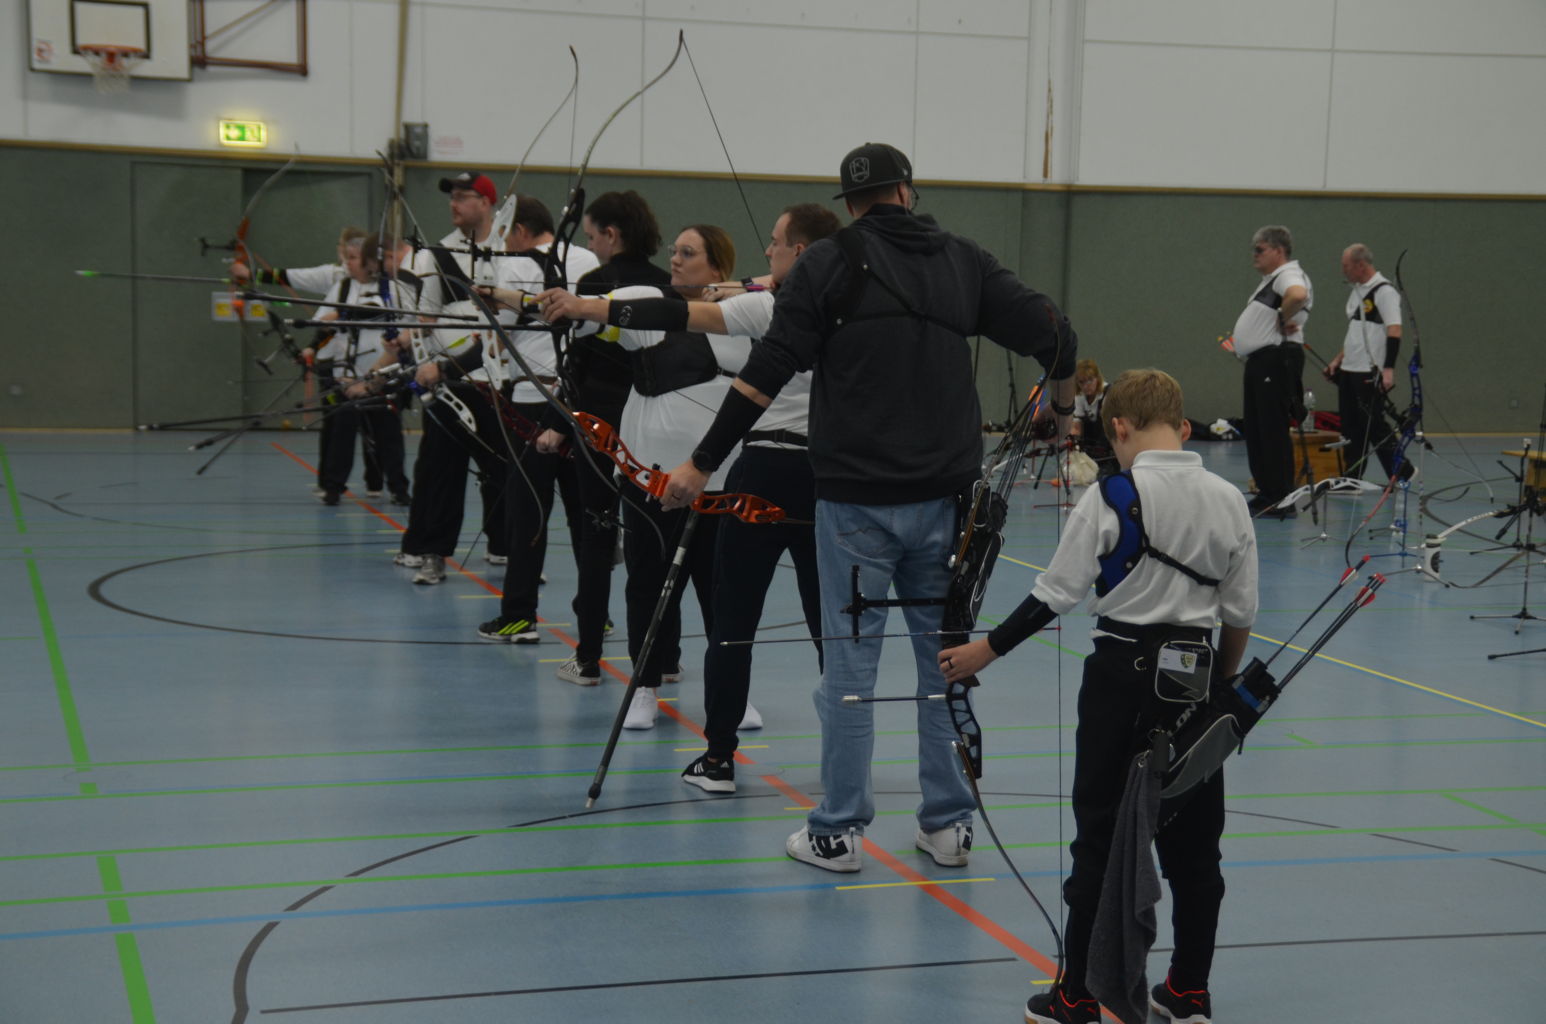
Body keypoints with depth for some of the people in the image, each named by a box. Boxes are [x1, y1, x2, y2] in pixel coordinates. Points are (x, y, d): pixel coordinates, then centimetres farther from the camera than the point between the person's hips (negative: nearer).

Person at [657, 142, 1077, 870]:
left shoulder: (829, 264, -2)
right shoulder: (962, 262, 8)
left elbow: (767, 372, -9)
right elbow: (1053, 336, 6)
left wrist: (703, 463, -6)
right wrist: (1063, 408, 25)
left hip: (856, 497, -3)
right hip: (945, 496, 3)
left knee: (850, 662, 3)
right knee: (946, 656, 12)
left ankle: (838, 831, 9)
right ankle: (948, 824, 17)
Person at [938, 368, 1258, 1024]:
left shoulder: (1112, 497, -12)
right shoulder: (1229, 502, 1)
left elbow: (1056, 594, -11)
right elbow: (1240, 614, 6)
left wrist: (988, 649, -1)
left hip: (1122, 674, -4)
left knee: (1100, 836, 4)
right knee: (1193, 842, 12)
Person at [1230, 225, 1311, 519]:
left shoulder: (1289, 275, -12)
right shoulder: (1271, 280, 21)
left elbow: (1298, 295, -36)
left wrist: (1284, 318, -20)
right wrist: (1238, 344, 17)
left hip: (1276, 361, -11)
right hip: (1259, 362, 11)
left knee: (1273, 431, -10)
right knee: (1255, 430, 13)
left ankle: (1281, 501, -8)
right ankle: (1266, 494, 20)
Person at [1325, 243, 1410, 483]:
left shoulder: (1384, 291, -12)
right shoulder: (1356, 291, 16)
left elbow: (1394, 331, -19)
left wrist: (1388, 369, -26)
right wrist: (1338, 359, 21)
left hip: (1370, 373, -9)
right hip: (1349, 371, 9)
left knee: (1373, 425, -5)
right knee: (1351, 427, 9)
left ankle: (1402, 472, 6)